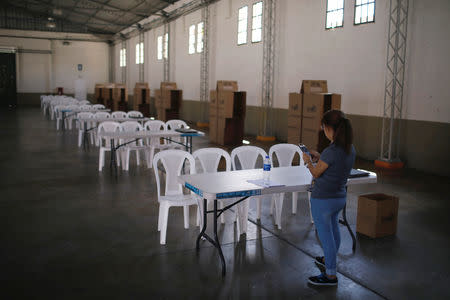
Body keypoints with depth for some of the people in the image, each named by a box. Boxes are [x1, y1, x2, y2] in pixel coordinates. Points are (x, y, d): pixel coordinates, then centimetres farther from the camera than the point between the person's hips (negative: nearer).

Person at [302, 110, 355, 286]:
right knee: (333, 229, 26)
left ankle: (331, 275, 15)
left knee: (325, 235, 4)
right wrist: (319, 157, 14)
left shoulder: (331, 151, -27)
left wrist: (308, 161, 4)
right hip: (340, 197, 9)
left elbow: (316, 173, -14)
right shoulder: (350, 149, -2)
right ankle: (329, 260, 48)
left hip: (323, 200, -9)